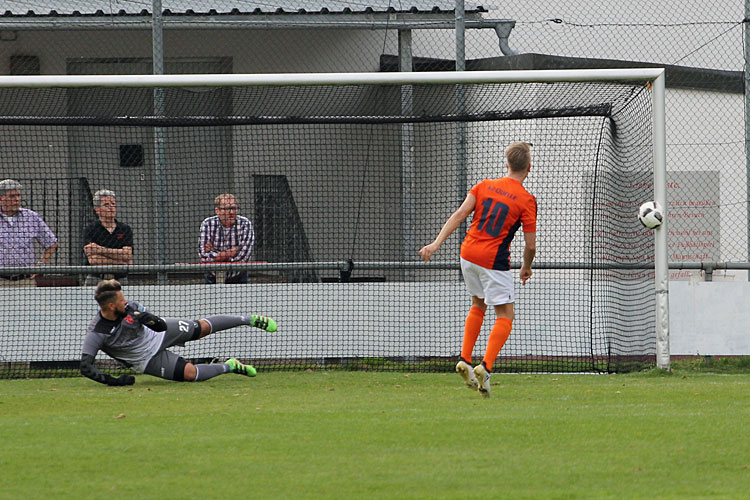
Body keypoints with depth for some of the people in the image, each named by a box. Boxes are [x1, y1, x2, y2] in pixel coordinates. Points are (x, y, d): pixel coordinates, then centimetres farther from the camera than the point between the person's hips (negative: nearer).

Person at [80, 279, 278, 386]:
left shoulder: (129, 307, -18)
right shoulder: (96, 334, -31)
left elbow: (161, 326, -12)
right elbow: (85, 366, -31)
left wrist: (152, 319, -35)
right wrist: (110, 381, -39)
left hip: (159, 335, 4)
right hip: (148, 359, -4)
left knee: (203, 327, 7)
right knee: (191, 373, -19)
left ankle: (249, 319, 29)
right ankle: (229, 367, 9)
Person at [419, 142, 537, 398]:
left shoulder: (485, 185, 7)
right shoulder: (526, 200, -5)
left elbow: (459, 215, -2)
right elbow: (530, 245, -5)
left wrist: (437, 243, -5)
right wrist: (526, 268, 14)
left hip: (468, 252, 5)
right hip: (494, 260, -5)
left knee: (477, 305, 25)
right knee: (505, 316, 2)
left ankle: (465, 359, 17)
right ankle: (486, 366, -16)